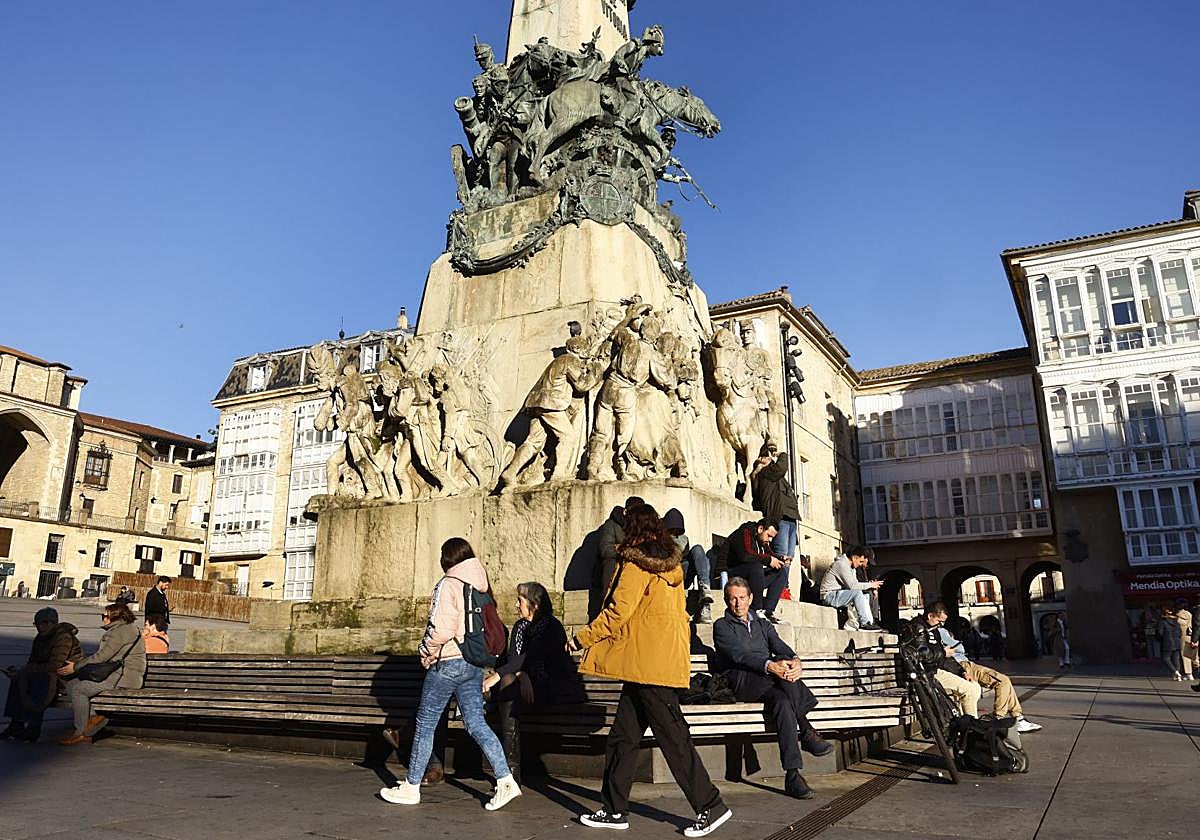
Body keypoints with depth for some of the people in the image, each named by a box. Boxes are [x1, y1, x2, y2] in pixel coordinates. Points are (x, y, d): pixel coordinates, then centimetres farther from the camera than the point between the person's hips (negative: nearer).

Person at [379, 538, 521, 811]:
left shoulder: (448, 584, -13)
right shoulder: (482, 585, 7)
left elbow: (441, 629, -20)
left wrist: (426, 654, -4)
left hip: (448, 663, -7)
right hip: (474, 664, 7)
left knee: (425, 724, 7)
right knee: (477, 724, 7)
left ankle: (411, 787, 18)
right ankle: (505, 780, -1)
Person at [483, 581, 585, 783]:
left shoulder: (552, 627, -11)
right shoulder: (519, 627, 13)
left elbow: (530, 658, -23)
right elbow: (513, 658, 1)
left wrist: (496, 676, -30)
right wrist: (522, 676, -22)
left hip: (558, 688, -6)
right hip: (530, 684, 6)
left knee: (509, 690, -28)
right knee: (508, 681, -26)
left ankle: (511, 766, -26)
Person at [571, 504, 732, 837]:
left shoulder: (635, 563, -11)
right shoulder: (671, 563, 14)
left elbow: (618, 611, -15)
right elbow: (678, 612, 19)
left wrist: (583, 638, -5)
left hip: (647, 663, -9)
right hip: (669, 659, 9)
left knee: (673, 737, -1)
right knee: (622, 737, 13)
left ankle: (710, 806, 6)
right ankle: (614, 809, 19)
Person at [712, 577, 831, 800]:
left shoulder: (763, 625, 26)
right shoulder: (722, 626, 8)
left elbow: (782, 648, 7)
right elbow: (739, 655, -10)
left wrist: (795, 661, -19)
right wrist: (771, 666, -28)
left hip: (769, 683, 4)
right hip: (741, 682, -4)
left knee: (782, 702, -31)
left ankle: (793, 775, -30)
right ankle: (807, 732, -22)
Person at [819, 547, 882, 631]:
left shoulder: (851, 567, 15)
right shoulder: (842, 564, -17)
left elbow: (856, 585, 11)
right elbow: (852, 585, -24)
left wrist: (870, 585, -6)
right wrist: (870, 585, -15)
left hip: (838, 595, 10)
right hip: (829, 596, -10)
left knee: (866, 595, 5)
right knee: (857, 592, -26)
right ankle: (864, 623, -21)